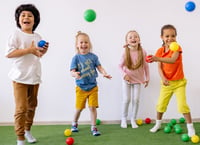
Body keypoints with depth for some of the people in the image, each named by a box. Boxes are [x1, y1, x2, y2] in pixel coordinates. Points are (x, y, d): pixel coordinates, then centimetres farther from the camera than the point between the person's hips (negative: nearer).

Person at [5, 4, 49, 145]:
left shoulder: (37, 37, 10)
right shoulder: (16, 34, -9)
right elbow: (9, 54, -18)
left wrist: (44, 51, 0)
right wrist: (29, 50, -21)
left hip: (34, 76, 7)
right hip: (20, 77, -6)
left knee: (32, 105, 17)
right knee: (21, 108, -7)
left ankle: (27, 130, 35)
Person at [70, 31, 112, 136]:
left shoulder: (93, 56, -2)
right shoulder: (76, 58, -6)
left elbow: (99, 67, -6)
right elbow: (72, 71, -13)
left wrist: (104, 73, -27)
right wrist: (75, 74, -37)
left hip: (93, 87, 1)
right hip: (81, 87, 0)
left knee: (93, 107, 0)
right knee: (79, 108, 11)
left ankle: (93, 127, 13)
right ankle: (74, 124, 37)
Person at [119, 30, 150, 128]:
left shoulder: (142, 52, -11)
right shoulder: (126, 52, -13)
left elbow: (145, 66, -1)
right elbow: (121, 66, -5)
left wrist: (147, 78, 2)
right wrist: (124, 75, -19)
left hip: (138, 79, 1)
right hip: (127, 79, -1)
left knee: (136, 99, 3)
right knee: (126, 99, 3)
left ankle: (133, 119, 19)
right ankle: (124, 119, 21)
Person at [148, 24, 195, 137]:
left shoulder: (177, 47, -15)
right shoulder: (160, 51, -3)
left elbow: (172, 60, -35)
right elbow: (160, 67, -5)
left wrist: (157, 58, -50)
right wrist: (163, 78, -24)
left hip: (179, 82, -3)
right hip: (166, 82, 4)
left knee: (182, 105, -10)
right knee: (161, 104, 9)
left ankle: (190, 127, 7)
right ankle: (158, 124, 30)